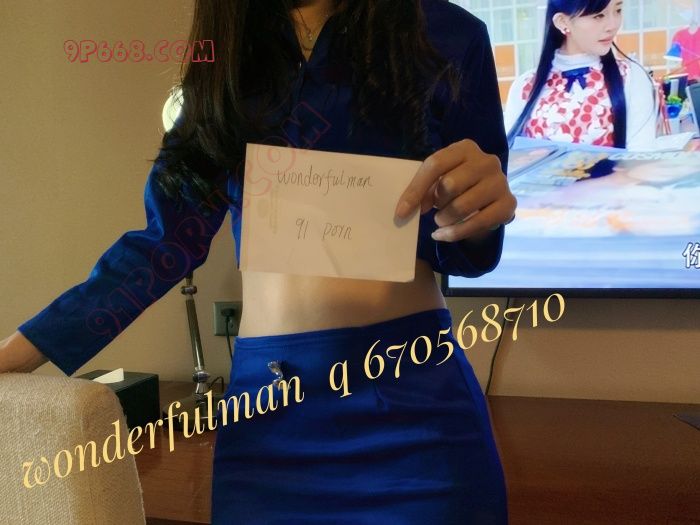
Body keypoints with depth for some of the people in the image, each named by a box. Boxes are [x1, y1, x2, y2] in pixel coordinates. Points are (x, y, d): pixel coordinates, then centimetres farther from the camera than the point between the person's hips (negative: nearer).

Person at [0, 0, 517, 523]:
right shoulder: (225, 62, 10)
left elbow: (466, 246, 5)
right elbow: (167, 242, 9)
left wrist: (474, 215, -19)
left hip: (410, 389, -2)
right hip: (264, 401, 3)